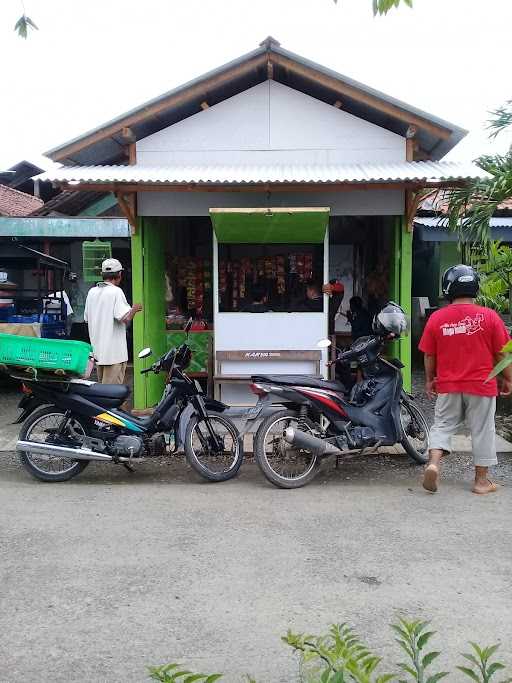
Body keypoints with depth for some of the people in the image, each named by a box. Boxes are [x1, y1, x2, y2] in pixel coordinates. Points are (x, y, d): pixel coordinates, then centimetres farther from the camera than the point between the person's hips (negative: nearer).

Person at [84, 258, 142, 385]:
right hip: (114, 352, -8)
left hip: (97, 350, 8)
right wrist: (134, 309, -3)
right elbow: (125, 318, -23)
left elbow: (86, 318, 16)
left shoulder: (92, 292, 9)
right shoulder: (116, 291, -13)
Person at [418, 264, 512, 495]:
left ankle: (433, 463, -7)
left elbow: (429, 355, 3)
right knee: (482, 430, 10)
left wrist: (430, 380, 17)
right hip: (482, 385, -1)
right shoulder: (489, 316, -7)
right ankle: (481, 480, 19)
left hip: (448, 385, 1)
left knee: (443, 425, 14)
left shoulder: (436, 318, -4)